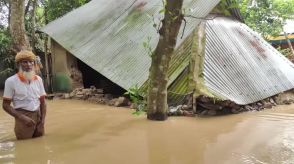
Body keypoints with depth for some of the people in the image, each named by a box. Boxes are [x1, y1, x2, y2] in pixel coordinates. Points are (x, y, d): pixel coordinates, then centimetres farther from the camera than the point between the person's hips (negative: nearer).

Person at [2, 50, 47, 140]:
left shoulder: (38, 79, 5)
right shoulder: (11, 81, -8)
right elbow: (6, 105, -6)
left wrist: (43, 119, -2)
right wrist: (22, 118, -16)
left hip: (38, 116, 4)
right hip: (24, 119, -4)